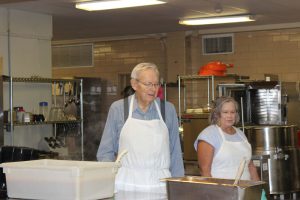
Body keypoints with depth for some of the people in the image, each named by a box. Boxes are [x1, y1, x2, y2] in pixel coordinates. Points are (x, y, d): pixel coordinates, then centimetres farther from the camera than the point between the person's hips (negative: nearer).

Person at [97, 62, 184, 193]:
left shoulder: (168, 110, 5)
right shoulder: (117, 108, 3)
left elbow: (175, 153, 8)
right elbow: (106, 152, 7)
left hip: (160, 186, 1)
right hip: (126, 184, -1)